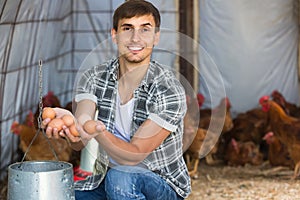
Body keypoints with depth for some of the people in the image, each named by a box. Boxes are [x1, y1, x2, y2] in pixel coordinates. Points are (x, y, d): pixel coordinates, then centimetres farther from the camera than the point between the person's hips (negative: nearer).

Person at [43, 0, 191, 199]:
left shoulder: (168, 90, -20)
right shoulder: (94, 78, -5)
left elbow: (133, 155, -24)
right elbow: (79, 143, -17)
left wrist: (99, 132, -44)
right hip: (105, 180, 4)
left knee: (120, 177, -35)